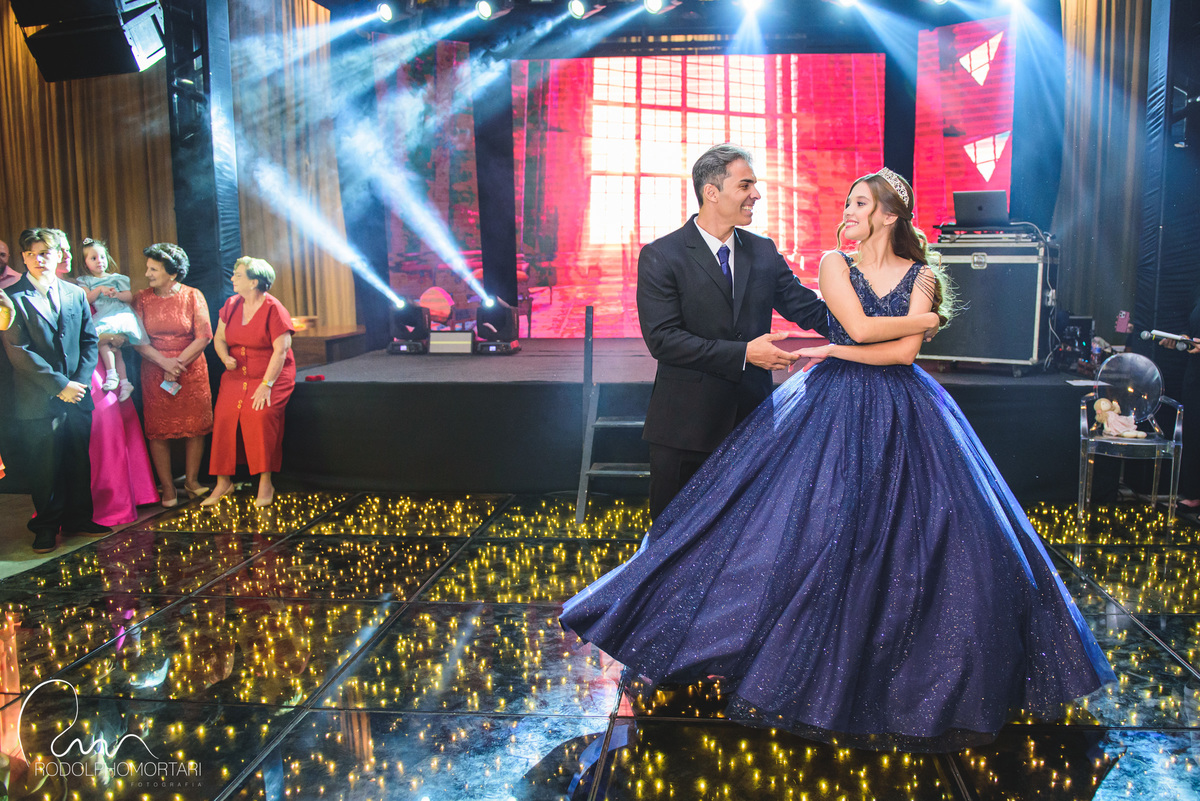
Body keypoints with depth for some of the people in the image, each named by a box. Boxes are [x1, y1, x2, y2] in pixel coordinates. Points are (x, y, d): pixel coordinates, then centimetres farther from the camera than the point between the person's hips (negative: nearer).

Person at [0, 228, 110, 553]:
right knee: (45, 466, 5)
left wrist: (80, 380, -5)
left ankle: (79, 517, 26)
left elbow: (90, 340, 10)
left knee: (79, 462, 11)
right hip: (39, 401, -4)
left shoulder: (75, 294, 9)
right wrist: (59, 385, -13)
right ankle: (47, 525, 19)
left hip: (77, 395, 4)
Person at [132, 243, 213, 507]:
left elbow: (204, 336, -6)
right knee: (159, 430, -1)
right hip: (155, 373, 1)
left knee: (195, 426, 1)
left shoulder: (192, 296, -2)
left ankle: (191, 480, 14)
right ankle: (167, 487, 6)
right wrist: (164, 362, -15)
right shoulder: (142, 299, 2)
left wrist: (179, 363, -12)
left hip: (192, 369, -1)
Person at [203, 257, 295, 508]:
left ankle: (265, 483, -19)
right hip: (237, 375, 5)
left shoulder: (274, 309, -10)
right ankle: (223, 482, -8)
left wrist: (266, 385, -21)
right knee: (223, 415, -17)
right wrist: (225, 358, -6)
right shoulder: (231, 305, 9)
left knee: (260, 415, -28)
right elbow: (219, 338, 18)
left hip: (272, 375, -5)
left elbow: (281, 350, -15)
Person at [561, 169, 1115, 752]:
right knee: (816, 532, -5)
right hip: (834, 412, -1)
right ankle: (821, 659, 11)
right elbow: (863, 329, -10)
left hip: (902, 419, 1)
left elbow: (904, 353, -8)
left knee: (916, 537, 0)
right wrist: (918, 318, -1)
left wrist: (835, 352, -8)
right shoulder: (834, 264, 3)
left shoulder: (921, 277, 5)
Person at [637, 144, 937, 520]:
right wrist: (744, 354, -21)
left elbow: (810, 310, 6)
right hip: (686, 424, -4)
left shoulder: (763, 251, 8)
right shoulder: (660, 256, -8)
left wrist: (906, 323, -3)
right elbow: (662, 339, -16)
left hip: (750, 418, 4)